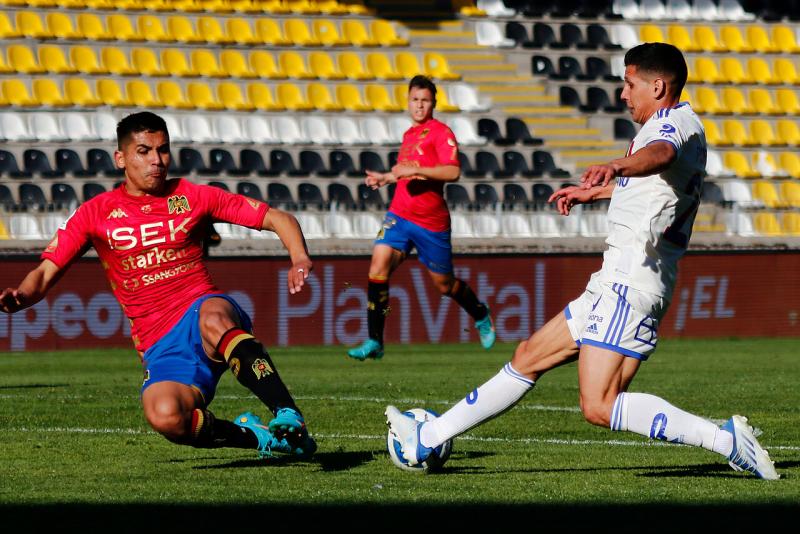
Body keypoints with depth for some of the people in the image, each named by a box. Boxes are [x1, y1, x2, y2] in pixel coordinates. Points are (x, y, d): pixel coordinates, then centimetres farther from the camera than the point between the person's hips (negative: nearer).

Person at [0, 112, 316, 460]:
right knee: (164, 416, -33)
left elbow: (277, 219, 9)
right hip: (160, 346, 1)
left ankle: (288, 415, -40)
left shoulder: (192, 197, 8)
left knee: (213, 319, -41)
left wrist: (300, 259, -11)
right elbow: (45, 274, 8)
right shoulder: (95, 214, 9)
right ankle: (253, 435, -6)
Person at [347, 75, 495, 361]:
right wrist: (385, 177, 22)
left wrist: (414, 169, -27)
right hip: (400, 214, 6)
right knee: (379, 264, -17)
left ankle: (481, 316, 40)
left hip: (431, 221, -5)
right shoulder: (409, 134, 16)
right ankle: (374, 342, -16)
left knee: (444, 284, 8)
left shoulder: (440, 132, -8)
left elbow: (453, 171, -22)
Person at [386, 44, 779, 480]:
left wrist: (617, 166, -58)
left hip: (630, 284, -11)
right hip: (616, 285, 11)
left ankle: (726, 439, -20)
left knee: (600, 407, -20)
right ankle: (427, 439, 26)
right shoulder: (672, 128, 21)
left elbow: (660, 154, -38)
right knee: (528, 358, 17)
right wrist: (592, 193, 58)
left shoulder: (675, 123, -11)